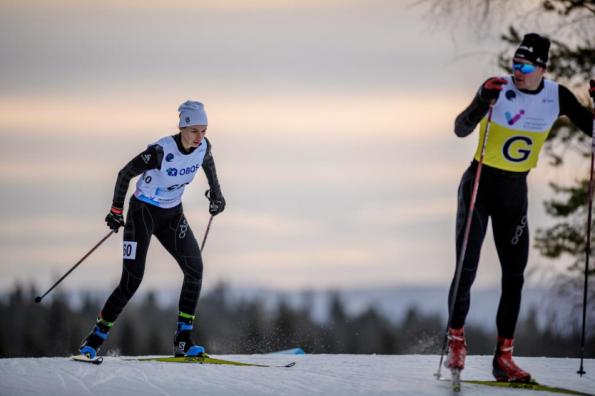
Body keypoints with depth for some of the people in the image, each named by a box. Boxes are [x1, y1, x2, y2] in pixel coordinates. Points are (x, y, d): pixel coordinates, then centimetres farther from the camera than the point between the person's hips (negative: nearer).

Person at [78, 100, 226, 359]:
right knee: (132, 281, -12)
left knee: (194, 269, -11)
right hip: (143, 212, -6)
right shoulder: (161, 152, -28)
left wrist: (216, 194, 20)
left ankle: (183, 340, -5)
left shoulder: (203, 147, -11)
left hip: (172, 215, 6)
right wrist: (116, 211, -8)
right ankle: (94, 340, 0)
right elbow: (125, 174, -15)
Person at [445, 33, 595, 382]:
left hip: (515, 191, 3)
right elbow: (461, 129, -24)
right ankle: (456, 343, 6)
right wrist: (483, 101, -41)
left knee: (514, 276, 1)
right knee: (466, 269, -9)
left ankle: (504, 357, 7)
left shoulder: (557, 97, -5)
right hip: (480, 184, -3)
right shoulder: (499, 88, -16)